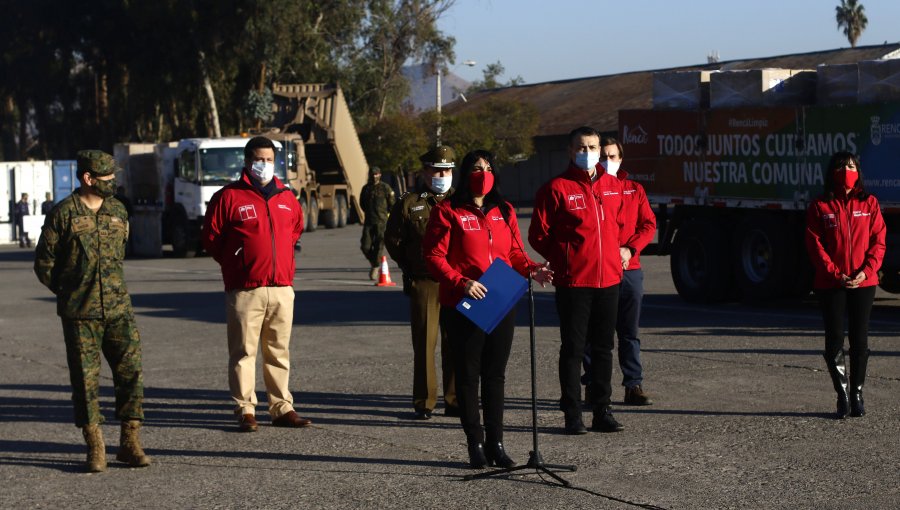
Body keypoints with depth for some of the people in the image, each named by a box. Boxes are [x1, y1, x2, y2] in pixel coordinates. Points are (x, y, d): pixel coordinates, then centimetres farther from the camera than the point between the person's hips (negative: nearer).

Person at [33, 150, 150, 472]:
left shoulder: (118, 212, 8)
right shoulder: (63, 214, -5)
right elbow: (44, 264, 1)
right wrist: (71, 295, 8)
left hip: (118, 309, 3)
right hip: (79, 315, -3)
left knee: (131, 372, -2)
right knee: (85, 379, 2)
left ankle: (130, 442, 6)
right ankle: (95, 448, 11)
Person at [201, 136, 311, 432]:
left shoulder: (286, 198, 13)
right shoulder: (229, 197, -1)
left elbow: (296, 228, 30)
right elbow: (211, 237, 2)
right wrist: (234, 264, 4)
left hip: (282, 288, 4)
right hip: (245, 290, -4)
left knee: (279, 351, 8)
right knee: (244, 351, -3)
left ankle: (282, 408, 14)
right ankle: (245, 411, 1)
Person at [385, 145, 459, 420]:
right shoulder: (409, 203, 5)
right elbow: (392, 238, 11)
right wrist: (410, 267, 8)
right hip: (423, 282, -2)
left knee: (455, 342, 3)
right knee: (424, 342, 0)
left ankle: (454, 400, 11)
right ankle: (423, 402, 7)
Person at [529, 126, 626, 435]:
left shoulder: (613, 186, 10)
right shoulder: (556, 188, -6)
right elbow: (539, 235, -2)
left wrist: (619, 251, 13)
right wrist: (564, 259, -1)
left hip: (609, 278, 5)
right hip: (573, 282, -5)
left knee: (604, 347, 10)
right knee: (573, 348, 0)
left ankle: (602, 412, 18)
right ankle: (572, 415, 6)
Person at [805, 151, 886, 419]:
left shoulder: (869, 203, 6)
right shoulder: (820, 206, 3)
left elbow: (878, 241, 2)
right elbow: (815, 245, -2)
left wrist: (866, 271, -13)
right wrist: (835, 273, -13)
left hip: (863, 282, 1)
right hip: (830, 284, -1)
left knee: (860, 340, 3)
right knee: (834, 340, 0)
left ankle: (857, 395, 15)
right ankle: (842, 395, 11)